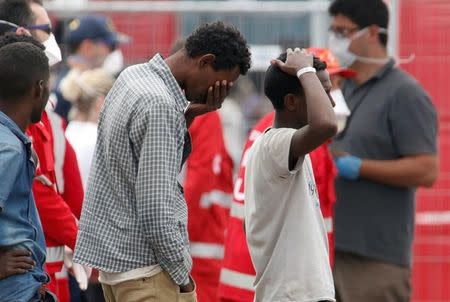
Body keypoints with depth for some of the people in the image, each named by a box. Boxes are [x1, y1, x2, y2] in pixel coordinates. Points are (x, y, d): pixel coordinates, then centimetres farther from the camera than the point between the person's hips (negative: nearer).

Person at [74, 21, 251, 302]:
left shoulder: (135, 75, 8)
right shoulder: (159, 105, -20)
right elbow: (156, 210, -22)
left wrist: (189, 115, 1)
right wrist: (183, 277, -12)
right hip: (145, 266, -10)